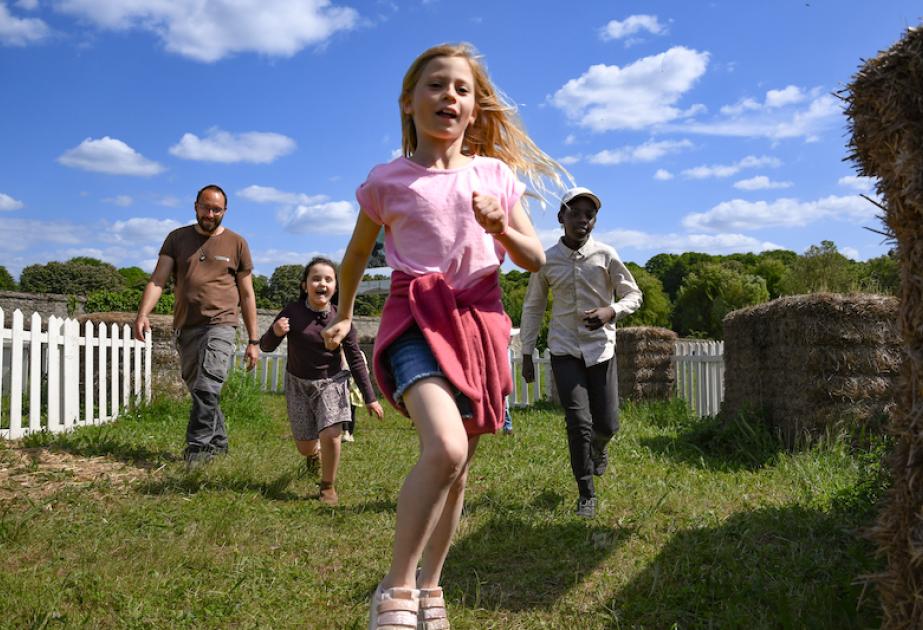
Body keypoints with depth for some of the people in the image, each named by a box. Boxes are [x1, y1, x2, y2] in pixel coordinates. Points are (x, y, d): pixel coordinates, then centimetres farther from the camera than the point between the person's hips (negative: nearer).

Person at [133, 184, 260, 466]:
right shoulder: (177, 239, 11)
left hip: (219, 325, -4)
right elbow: (158, 279, 0)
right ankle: (218, 442, 25)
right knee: (198, 390, 11)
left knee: (207, 387, -19)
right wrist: (142, 314, -18)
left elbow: (247, 295, 7)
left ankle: (198, 446, -13)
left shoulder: (236, 243, 6)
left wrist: (253, 341, 4)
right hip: (185, 328, 4)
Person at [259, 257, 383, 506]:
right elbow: (266, 347, -7)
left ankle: (328, 487, 6)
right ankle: (313, 451, 49)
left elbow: (355, 359, -8)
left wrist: (370, 397, -7)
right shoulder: (292, 312, -16)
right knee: (304, 446, 8)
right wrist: (275, 332, -31)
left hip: (330, 381, -1)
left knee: (330, 434, -20)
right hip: (298, 383, 1)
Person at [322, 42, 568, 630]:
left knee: (458, 469, 7)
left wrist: (502, 226, -11)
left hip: (479, 319, 3)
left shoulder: (494, 174, 7)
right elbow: (358, 252, 18)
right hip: (416, 316, -3)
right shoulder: (388, 180, 2)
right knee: (445, 448, -27)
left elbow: (536, 259, 8)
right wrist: (344, 315, 29)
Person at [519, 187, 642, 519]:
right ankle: (586, 494, 7)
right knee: (579, 422, -10)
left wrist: (610, 311, -20)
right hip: (564, 350, 0)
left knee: (606, 423, 3)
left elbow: (634, 295, 2)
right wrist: (526, 354, 7)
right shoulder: (546, 260, -1)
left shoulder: (606, 255, -5)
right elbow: (532, 307, 8)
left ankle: (598, 447, 42)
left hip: (600, 348, 0)